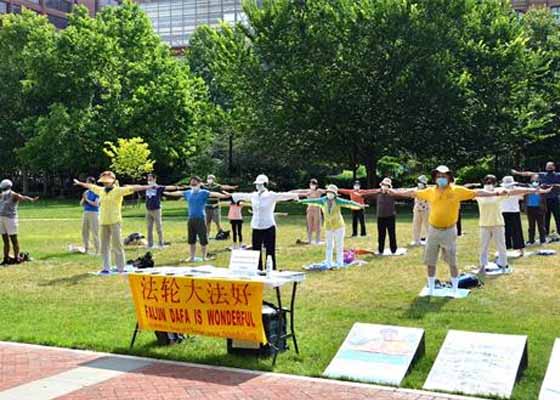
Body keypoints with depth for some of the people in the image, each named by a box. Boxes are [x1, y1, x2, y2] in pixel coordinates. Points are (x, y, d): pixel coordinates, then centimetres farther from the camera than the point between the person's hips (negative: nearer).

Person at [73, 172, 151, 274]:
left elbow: (132, 188, -15)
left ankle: (120, 268, 1)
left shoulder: (118, 190, -5)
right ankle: (106, 268, 16)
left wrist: (147, 187, -24)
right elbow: (90, 186, 29)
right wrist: (80, 183, 45)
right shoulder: (101, 190, 13)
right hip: (103, 222, 6)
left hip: (115, 222, -6)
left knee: (117, 245, -5)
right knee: (104, 246, 9)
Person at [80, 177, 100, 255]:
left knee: (94, 232, -7)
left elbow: (96, 204, -14)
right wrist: (83, 198, -4)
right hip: (85, 213, 7)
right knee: (84, 231, 9)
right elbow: (81, 204, 14)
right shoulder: (86, 192, 13)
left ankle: (97, 250, -3)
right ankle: (86, 249, 19)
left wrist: (87, 200, -9)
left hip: (94, 213, -7)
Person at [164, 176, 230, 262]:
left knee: (203, 239, -2)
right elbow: (179, 193, 27)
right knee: (191, 240, 10)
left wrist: (223, 196, -36)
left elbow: (213, 194, -19)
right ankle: (192, 257, 21)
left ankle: (204, 257, 9)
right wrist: (168, 193, 43)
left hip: (201, 219, -5)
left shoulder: (203, 193, -4)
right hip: (191, 219, 5)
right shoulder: (188, 193, 11)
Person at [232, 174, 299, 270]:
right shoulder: (253, 195, 8)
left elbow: (283, 195, -23)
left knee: (270, 252, -3)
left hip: (268, 227, -5)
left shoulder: (271, 196, -7)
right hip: (256, 228, 5)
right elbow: (242, 196, 24)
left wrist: (294, 195, -41)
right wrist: (230, 195, 37)